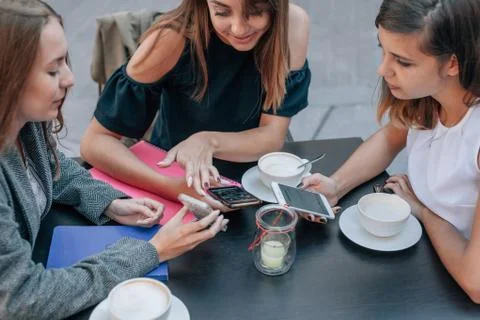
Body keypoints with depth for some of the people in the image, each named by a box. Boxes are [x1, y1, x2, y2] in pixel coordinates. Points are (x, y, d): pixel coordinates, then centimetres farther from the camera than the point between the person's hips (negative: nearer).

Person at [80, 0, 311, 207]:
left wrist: (210, 141, -31)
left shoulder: (292, 25, -16)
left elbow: (273, 136, -13)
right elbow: (95, 141, -20)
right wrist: (171, 185, -34)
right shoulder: (175, 36, -22)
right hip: (177, 178, -1)